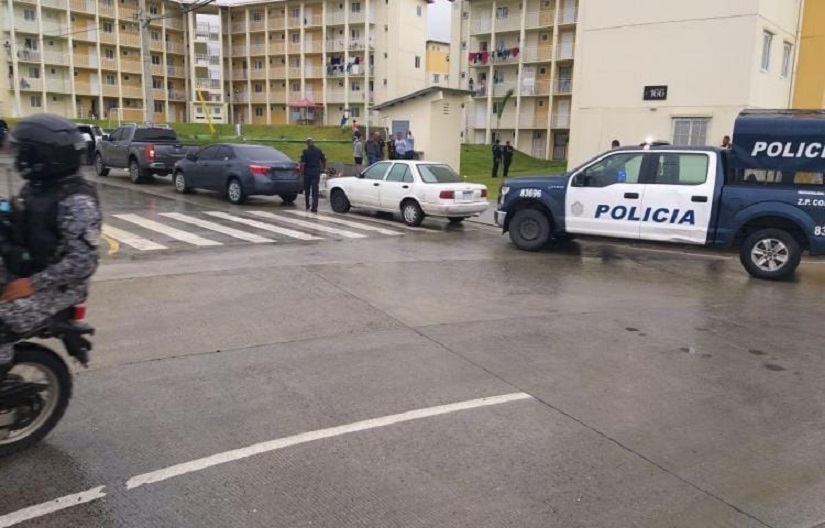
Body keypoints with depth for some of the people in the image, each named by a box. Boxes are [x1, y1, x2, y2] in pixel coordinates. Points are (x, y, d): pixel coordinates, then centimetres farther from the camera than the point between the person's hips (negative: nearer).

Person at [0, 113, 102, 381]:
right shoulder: (37, 188, 9)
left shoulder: (77, 201, -19)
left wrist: (32, 284, -24)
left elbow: (84, 261, -24)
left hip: (58, 287, -9)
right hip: (21, 274, 9)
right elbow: (22, 232, 20)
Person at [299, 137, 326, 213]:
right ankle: (314, 207, -9)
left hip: (307, 172, -2)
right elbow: (324, 161, 8)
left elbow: (302, 163, -14)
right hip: (316, 172, 2)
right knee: (315, 189, 0)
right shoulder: (319, 151, 2)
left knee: (307, 189, 15)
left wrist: (301, 171, -4)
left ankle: (307, 206, 25)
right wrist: (323, 169, 23)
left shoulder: (305, 151, -8)